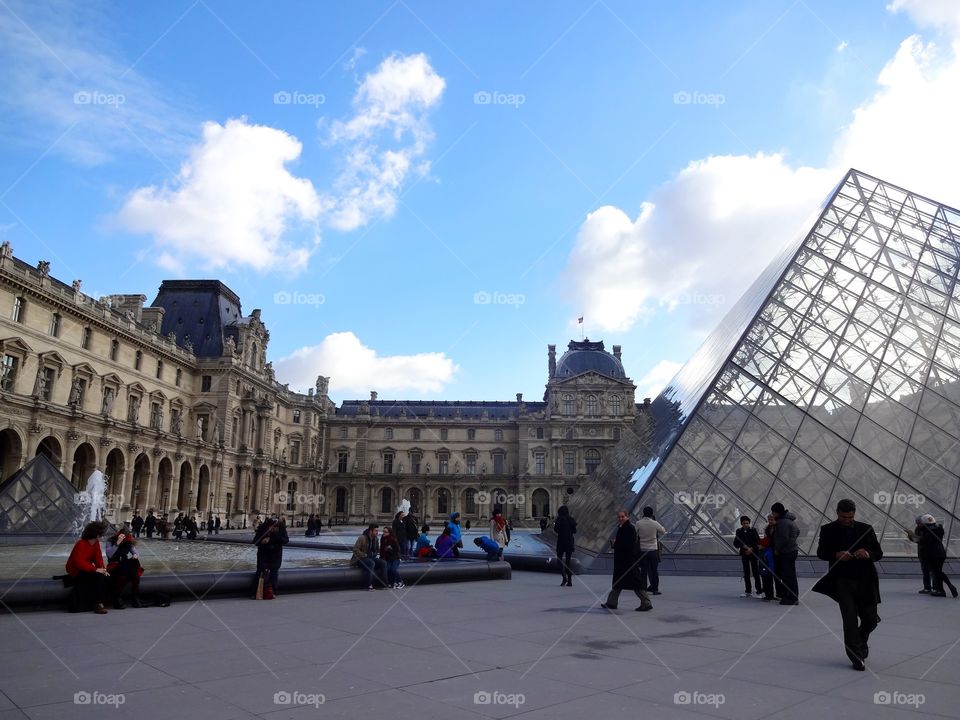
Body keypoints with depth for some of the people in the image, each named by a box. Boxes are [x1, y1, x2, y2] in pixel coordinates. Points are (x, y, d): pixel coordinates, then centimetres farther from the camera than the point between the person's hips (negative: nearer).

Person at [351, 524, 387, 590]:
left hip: (371, 558, 7)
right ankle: (369, 586, -34)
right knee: (371, 563, -36)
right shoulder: (362, 538, -15)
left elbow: (377, 549, 23)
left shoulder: (376, 539, 8)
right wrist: (364, 555, -20)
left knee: (383, 563, -16)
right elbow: (355, 550, -18)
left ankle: (384, 584, -14)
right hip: (360, 559, -7)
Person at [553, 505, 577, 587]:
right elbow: (574, 531, 8)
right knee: (568, 560, 11)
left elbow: (556, 530, -11)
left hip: (561, 542, -5)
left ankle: (564, 577, -9)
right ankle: (569, 581, 7)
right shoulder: (571, 519, 5)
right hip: (570, 542, 5)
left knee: (559, 559, 8)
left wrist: (554, 524, 8)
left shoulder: (560, 519, -9)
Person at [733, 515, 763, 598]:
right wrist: (743, 546, -15)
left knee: (756, 572, -5)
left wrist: (751, 549, -14)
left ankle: (759, 592, -1)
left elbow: (758, 542, -4)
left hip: (753, 554, -3)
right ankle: (747, 592, 15)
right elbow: (735, 544, 0)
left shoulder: (753, 531, -3)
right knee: (746, 573, 7)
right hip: (744, 554, 3)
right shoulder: (739, 531, 3)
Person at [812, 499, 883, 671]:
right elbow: (821, 552, 1)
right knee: (850, 620, -5)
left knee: (870, 619, 11)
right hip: (843, 581, -2)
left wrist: (868, 554, -18)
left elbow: (879, 553, 4)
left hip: (865, 581, 2)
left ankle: (861, 641, 42)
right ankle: (856, 657, 7)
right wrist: (836, 555, -19)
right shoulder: (828, 530, 0)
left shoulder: (866, 529, 3)